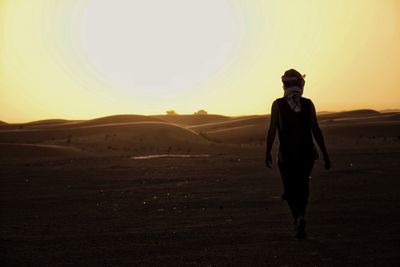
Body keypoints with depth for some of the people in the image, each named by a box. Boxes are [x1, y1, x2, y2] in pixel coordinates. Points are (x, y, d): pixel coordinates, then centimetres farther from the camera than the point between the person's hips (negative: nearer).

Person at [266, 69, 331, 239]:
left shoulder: (278, 104, -4)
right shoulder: (308, 104, 0)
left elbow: (272, 130, -5)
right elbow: (316, 130, -3)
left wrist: (268, 153, 4)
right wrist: (325, 154, 0)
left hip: (286, 154, -1)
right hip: (307, 153, 2)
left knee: (291, 190, 7)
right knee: (302, 187, 18)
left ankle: (299, 217, -16)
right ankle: (300, 217, 9)